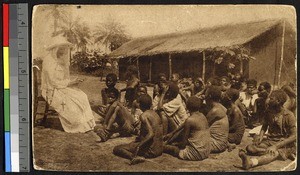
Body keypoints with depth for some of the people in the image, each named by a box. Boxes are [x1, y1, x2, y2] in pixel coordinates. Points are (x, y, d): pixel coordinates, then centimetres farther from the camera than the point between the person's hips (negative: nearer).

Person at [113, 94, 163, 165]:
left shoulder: (144, 116, -15)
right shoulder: (155, 114, 10)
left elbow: (150, 134, -27)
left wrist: (138, 146, -27)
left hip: (151, 150, -9)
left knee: (116, 149, -6)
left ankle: (135, 157, -25)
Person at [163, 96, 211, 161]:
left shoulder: (189, 120, -18)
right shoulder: (203, 116, 6)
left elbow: (183, 143, -11)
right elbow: (184, 125, 20)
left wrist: (173, 144, 8)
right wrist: (172, 133, 28)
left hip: (197, 154, -8)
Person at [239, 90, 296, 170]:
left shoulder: (289, 115, -13)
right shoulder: (270, 111, 5)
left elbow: (294, 136, -17)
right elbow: (265, 125, 17)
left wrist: (276, 146, -27)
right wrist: (260, 136, -7)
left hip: (284, 144, -6)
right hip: (270, 141, 7)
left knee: (274, 153, -40)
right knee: (250, 148, -19)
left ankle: (251, 162, -68)